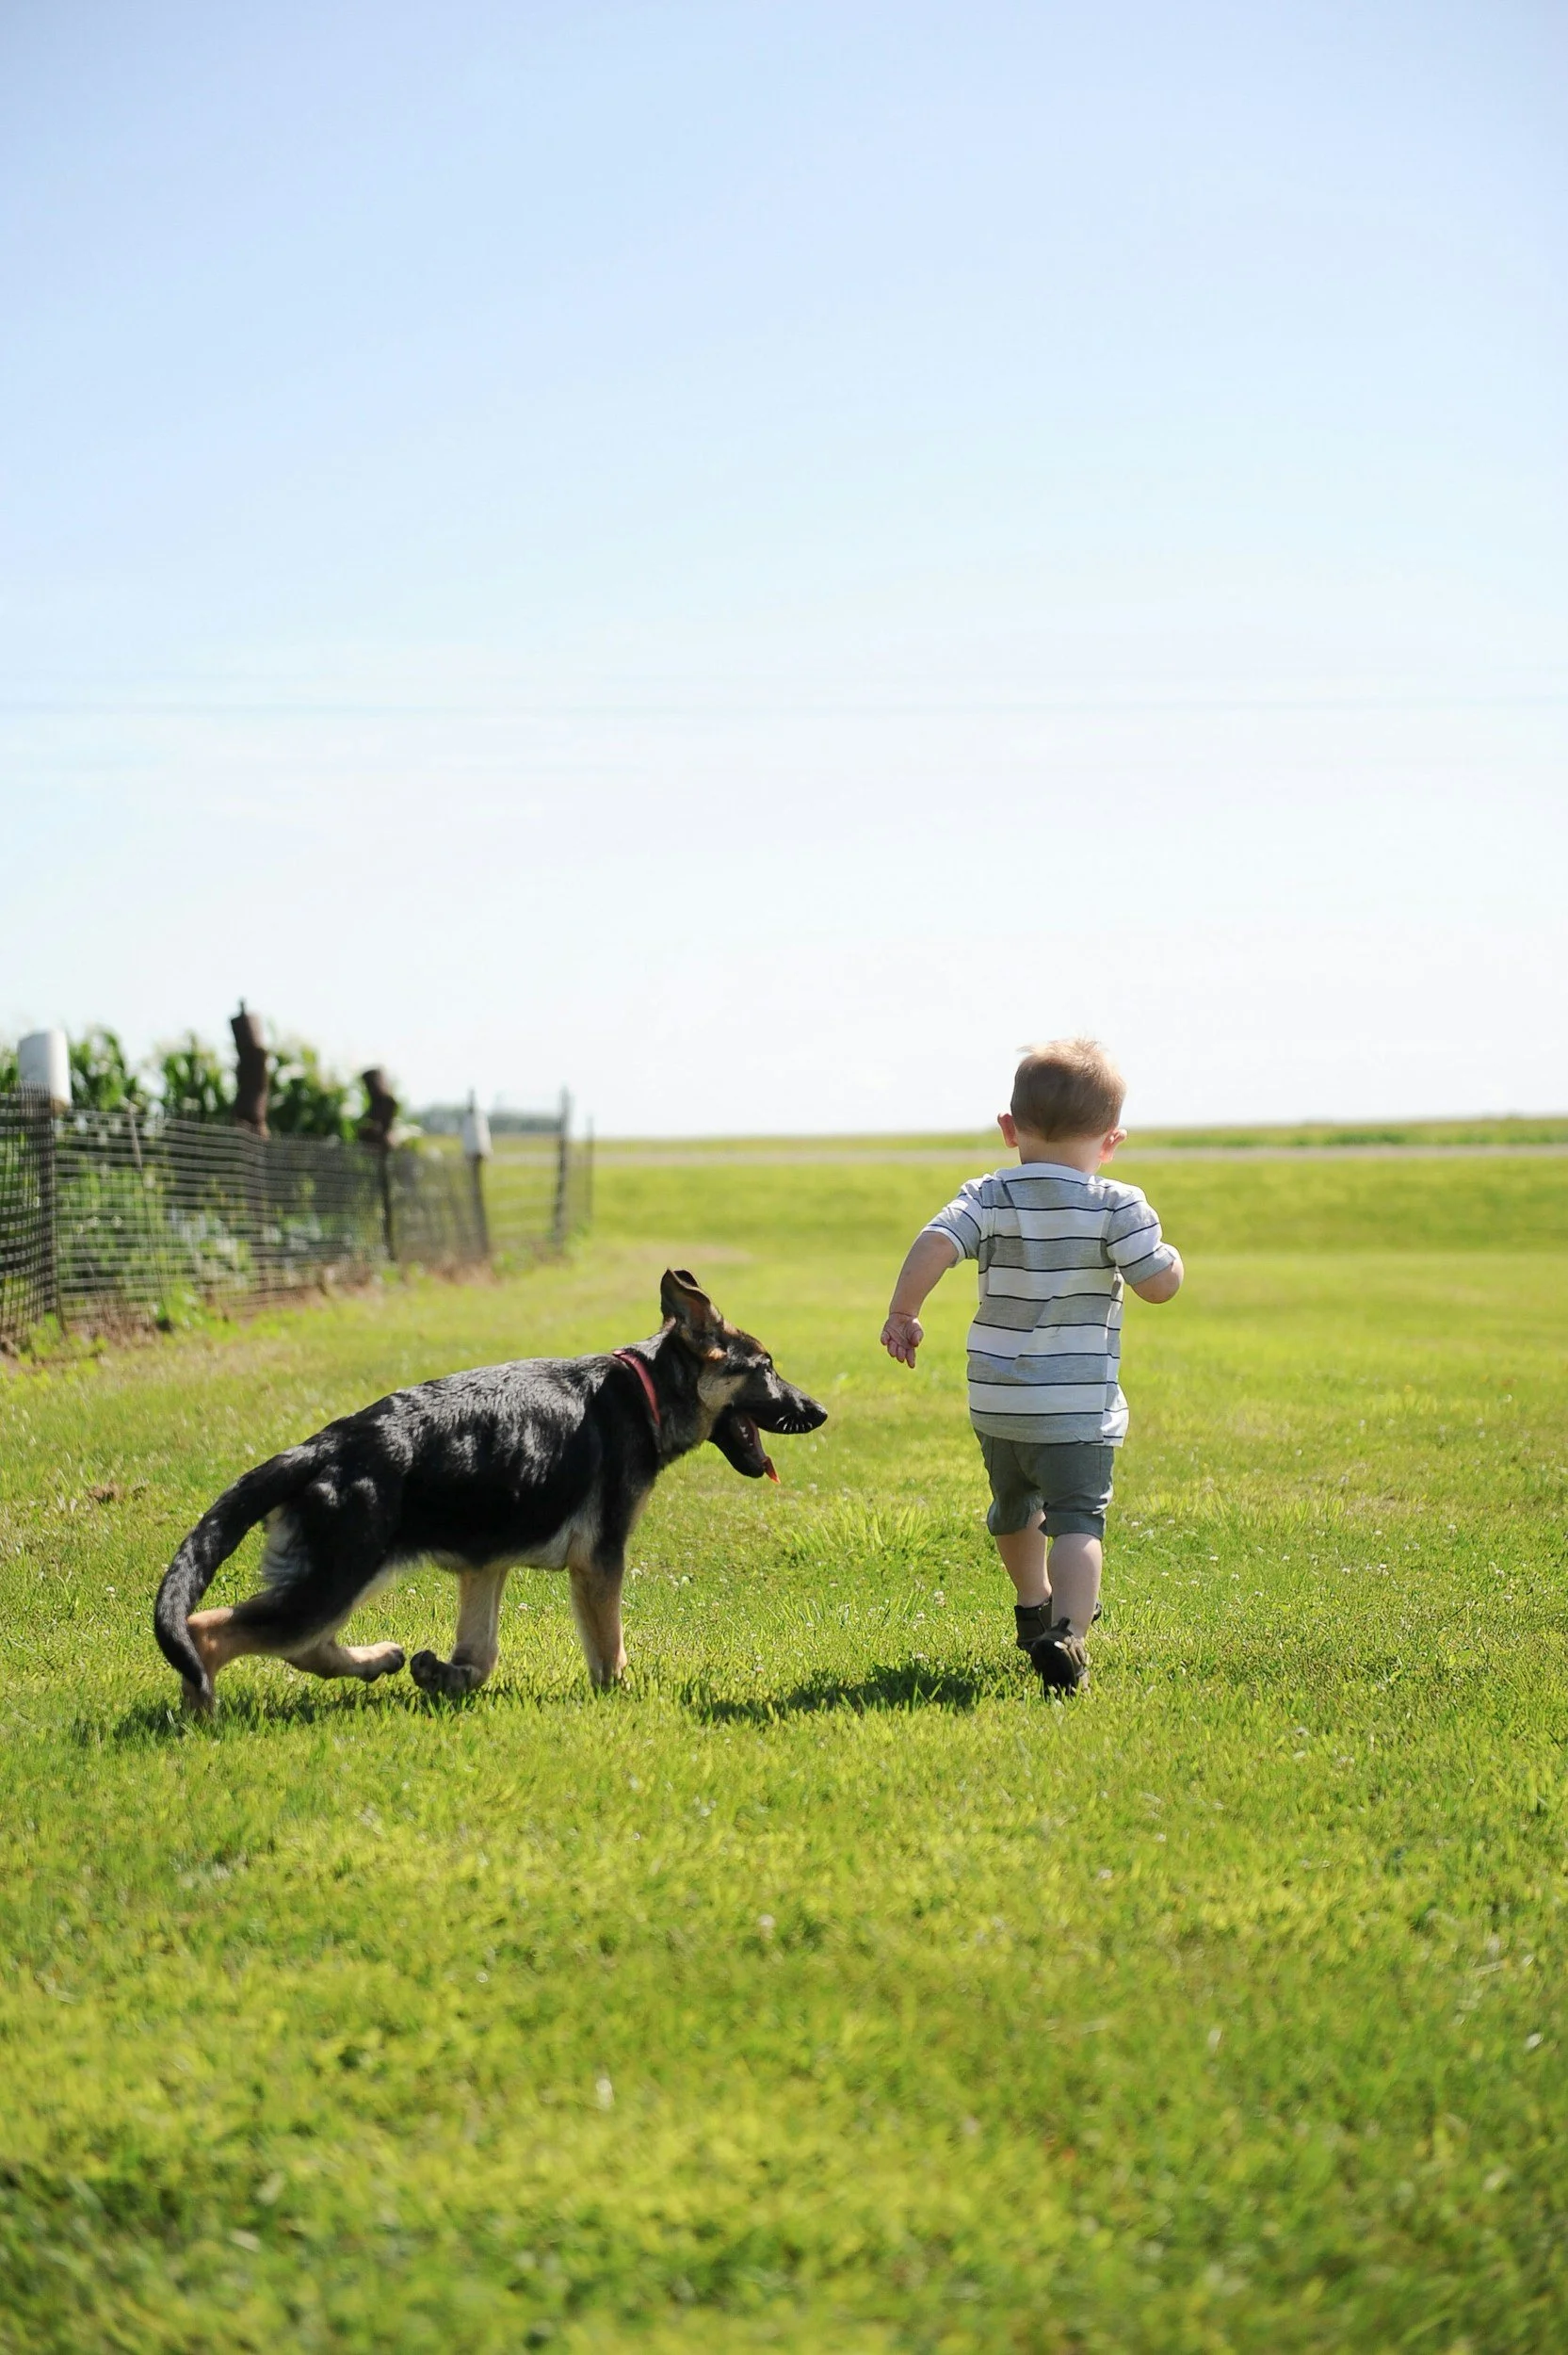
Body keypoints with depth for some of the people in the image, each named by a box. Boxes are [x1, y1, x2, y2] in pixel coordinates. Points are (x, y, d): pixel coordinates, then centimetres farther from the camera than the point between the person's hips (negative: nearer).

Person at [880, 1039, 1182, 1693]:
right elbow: (1159, 1283, -10)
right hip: (1078, 1405, -4)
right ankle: (1066, 1630, -33)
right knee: (1077, 1520, -9)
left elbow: (934, 1246, -17)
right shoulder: (1117, 1206, -7)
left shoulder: (987, 1198, -1)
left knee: (1013, 1506, 27)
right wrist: (1170, 1255, 11)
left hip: (994, 1402, 4)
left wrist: (903, 1313, -6)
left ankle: (1034, 1607, 50)